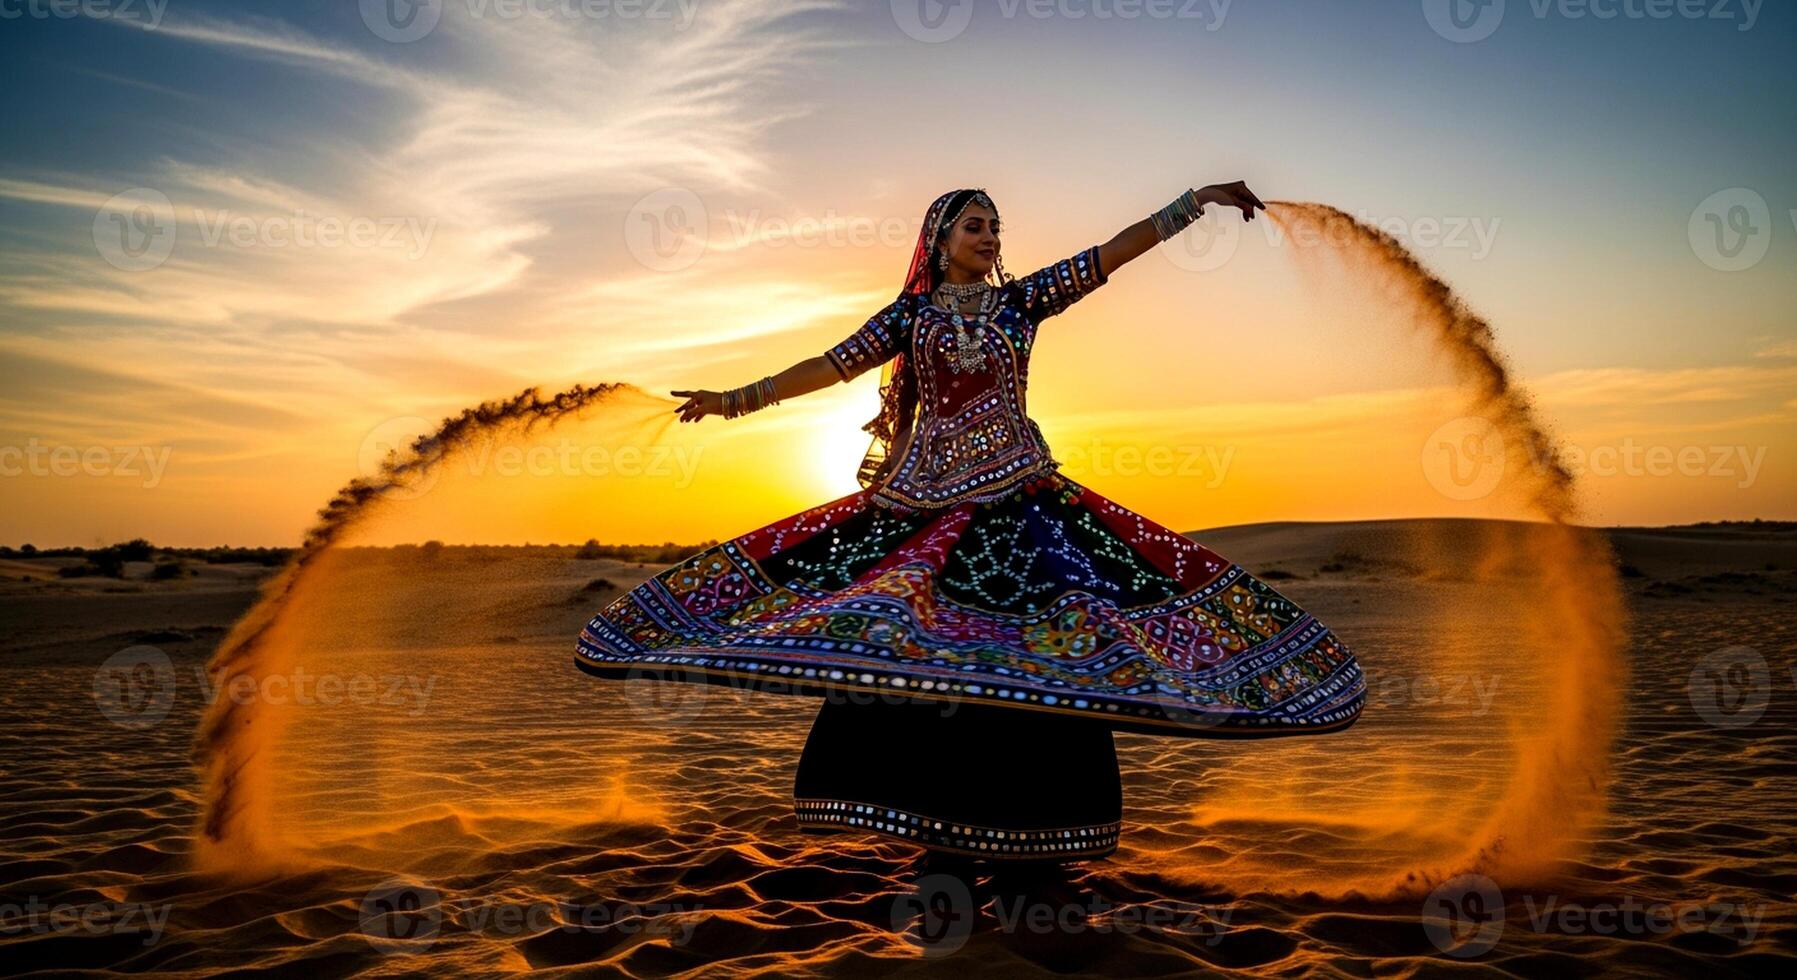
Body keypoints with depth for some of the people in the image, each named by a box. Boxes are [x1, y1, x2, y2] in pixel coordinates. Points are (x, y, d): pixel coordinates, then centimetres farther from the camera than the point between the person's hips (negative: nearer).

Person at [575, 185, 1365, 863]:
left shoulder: (1023, 298, 9)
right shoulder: (911, 312, 8)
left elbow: (1113, 252, 4)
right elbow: (831, 366, 6)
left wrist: (1199, 198, -1)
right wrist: (736, 399, 3)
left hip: (1018, 493, 1)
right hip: (922, 493, 0)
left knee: (1036, 641, -6)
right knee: (893, 640, -7)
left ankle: (1030, 821, 7)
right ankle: (918, 809, 7)